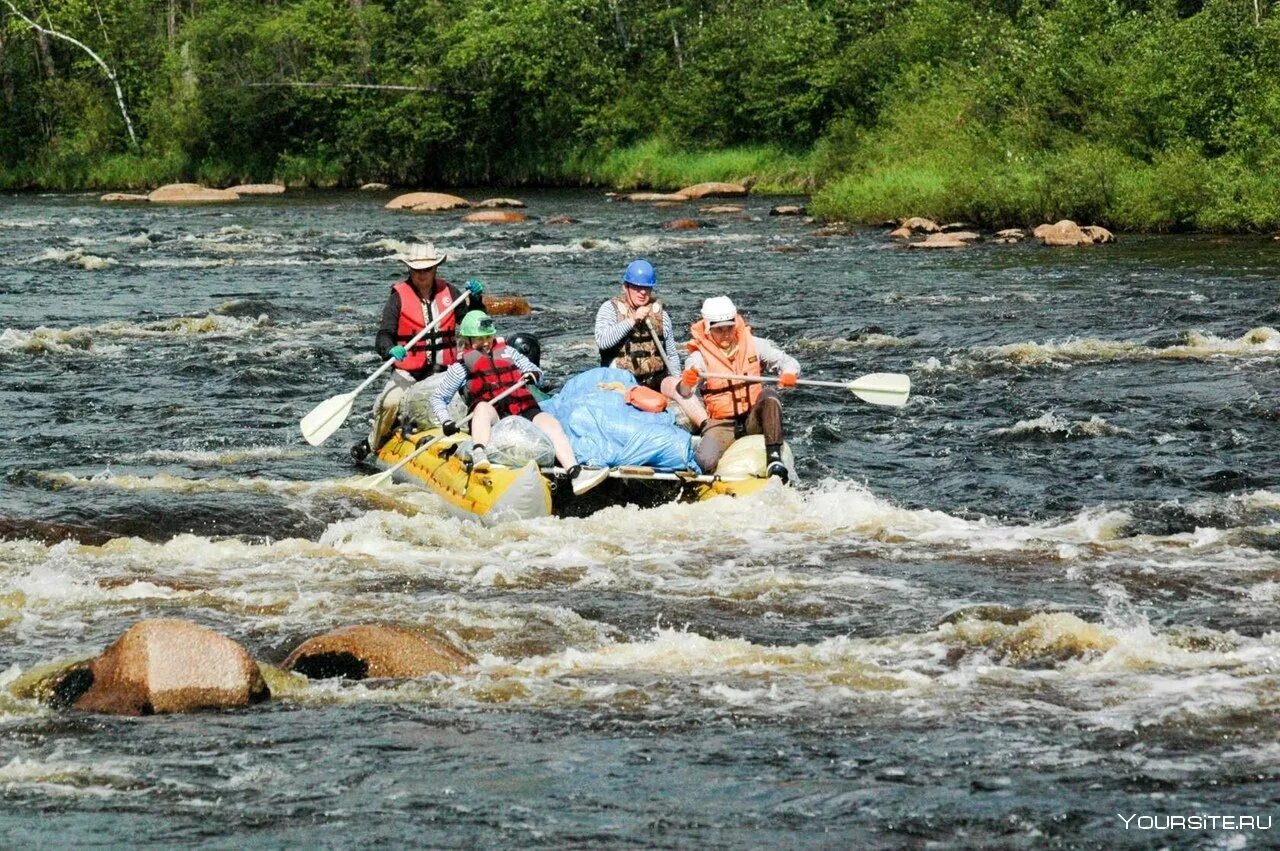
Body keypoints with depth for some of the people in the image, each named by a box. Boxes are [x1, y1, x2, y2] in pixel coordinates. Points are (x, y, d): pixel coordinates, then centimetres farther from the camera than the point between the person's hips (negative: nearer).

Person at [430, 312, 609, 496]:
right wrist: (446, 422, -2)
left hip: (524, 412, 3)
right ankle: (478, 456, -62)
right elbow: (438, 398, 17)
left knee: (551, 423, -27)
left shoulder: (506, 352, 27)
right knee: (483, 406, -38)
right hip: (492, 421, -3)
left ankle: (575, 474, -46)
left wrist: (534, 374, 4)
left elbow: (536, 370, 29)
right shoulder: (461, 367, 17)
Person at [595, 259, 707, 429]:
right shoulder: (610, 309, 5)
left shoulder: (660, 314, 15)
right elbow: (602, 341, -14)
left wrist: (675, 381, 6)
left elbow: (671, 355, 21)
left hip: (655, 379, 2)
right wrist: (632, 320, -16)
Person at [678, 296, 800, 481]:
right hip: (722, 424, -2)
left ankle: (774, 457, -33)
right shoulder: (700, 357, -8)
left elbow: (788, 361, -1)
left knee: (768, 395, -29)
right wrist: (686, 382, -47)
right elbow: (685, 393, -22)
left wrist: (789, 373, -26)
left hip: (753, 421, 2)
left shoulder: (754, 345, 0)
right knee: (703, 462, -30)